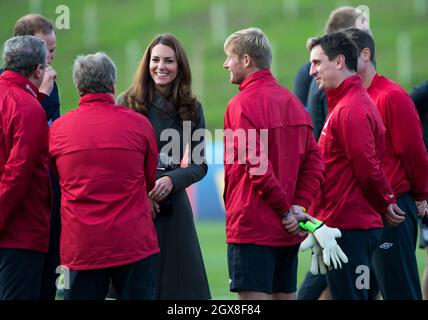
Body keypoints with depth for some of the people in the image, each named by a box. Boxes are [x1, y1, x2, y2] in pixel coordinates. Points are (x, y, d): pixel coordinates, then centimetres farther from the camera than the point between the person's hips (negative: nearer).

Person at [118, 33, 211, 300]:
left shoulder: (192, 108, 7)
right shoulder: (127, 103, 1)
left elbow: (199, 165, 4)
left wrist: (172, 180, -15)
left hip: (173, 206, 2)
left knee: (178, 287, 1)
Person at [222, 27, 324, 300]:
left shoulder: (242, 105, -11)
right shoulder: (292, 101, 13)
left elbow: (257, 167, -19)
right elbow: (315, 162, 9)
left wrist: (286, 209, -11)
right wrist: (299, 205, 0)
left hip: (252, 226, -8)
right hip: (288, 234, 8)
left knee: (253, 297, -7)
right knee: (285, 295, 12)